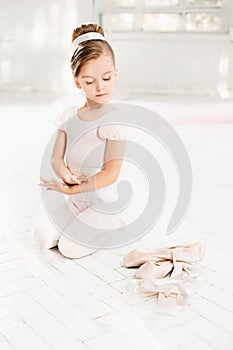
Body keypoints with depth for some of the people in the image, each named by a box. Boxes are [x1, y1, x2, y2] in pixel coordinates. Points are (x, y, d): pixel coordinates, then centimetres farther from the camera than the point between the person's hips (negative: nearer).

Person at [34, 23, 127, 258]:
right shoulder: (70, 114, 2)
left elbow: (111, 174, -22)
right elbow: (56, 158, 2)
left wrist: (71, 188, -21)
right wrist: (68, 176, -20)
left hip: (100, 201, -5)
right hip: (72, 198, 5)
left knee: (70, 248, -15)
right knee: (43, 237, -9)